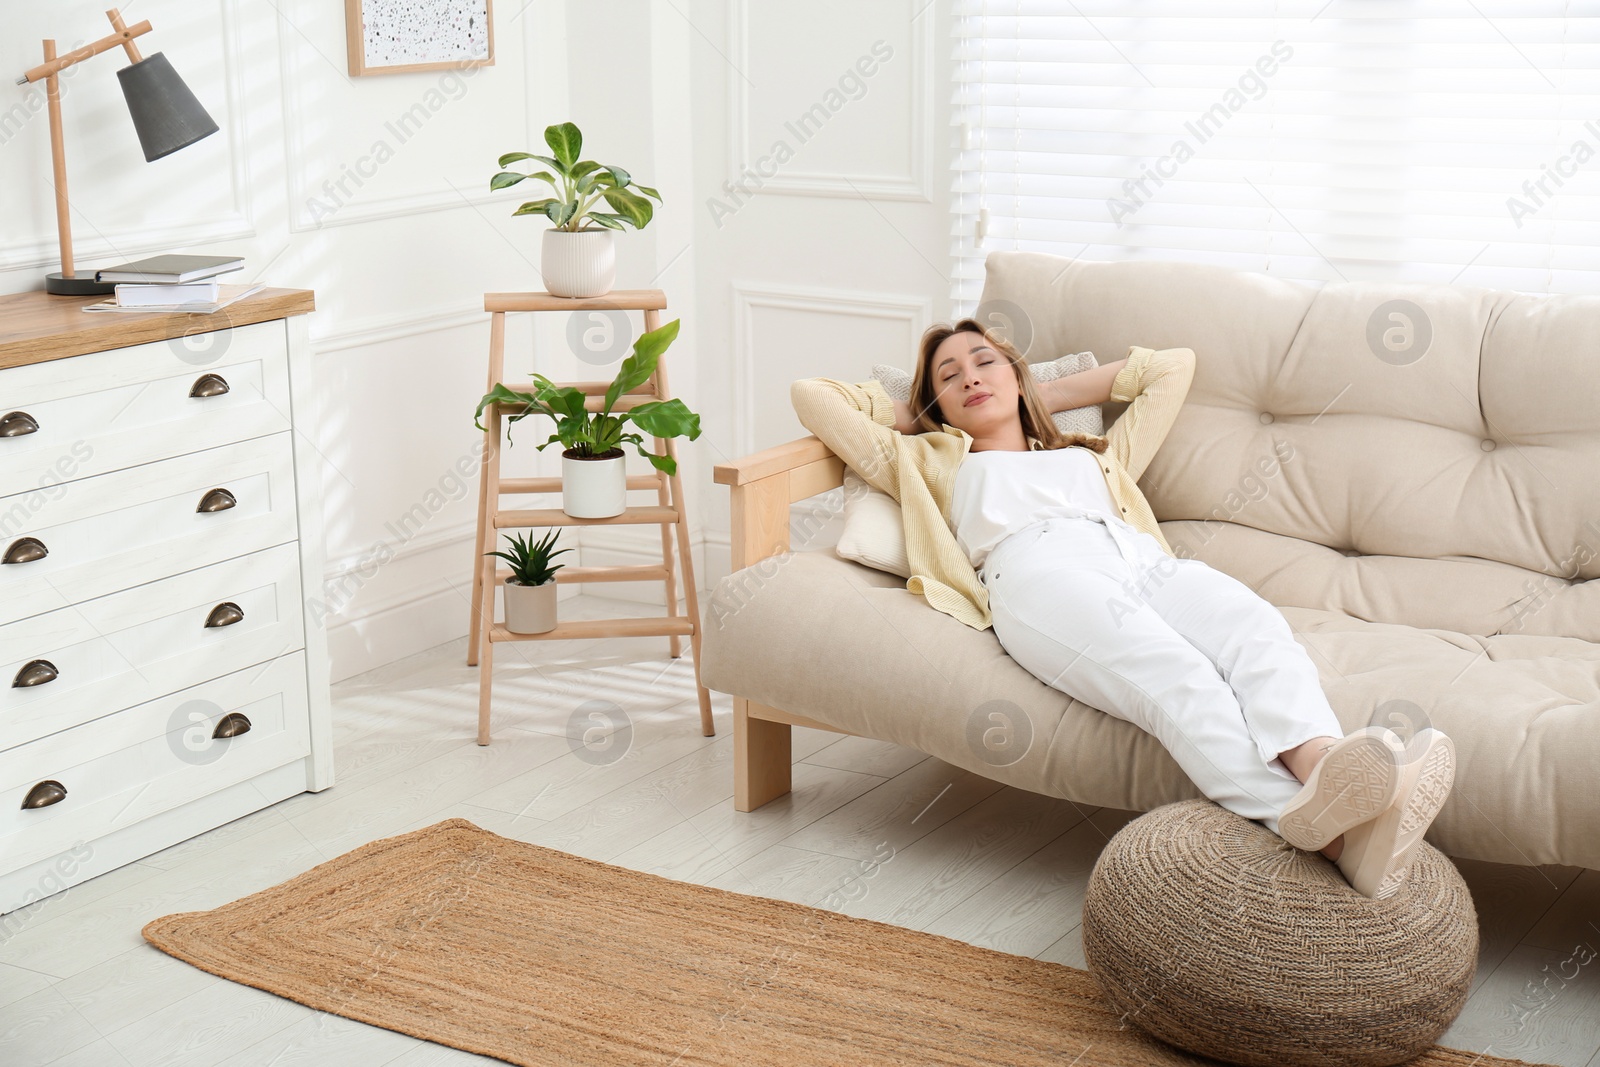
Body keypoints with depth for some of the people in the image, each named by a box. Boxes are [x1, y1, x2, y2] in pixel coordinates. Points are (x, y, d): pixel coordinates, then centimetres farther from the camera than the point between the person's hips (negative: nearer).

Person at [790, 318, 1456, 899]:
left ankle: (1320, 760, -64)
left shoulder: (1096, 457, 45)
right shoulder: (931, 462, 38)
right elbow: (812, 396, 38)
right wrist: (909, 413, 48)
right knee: (1173, 678, -38)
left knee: (1257, 630, -33)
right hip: (1040, 571, -4)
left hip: (1147, 562, 5)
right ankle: (1320, 826, -63)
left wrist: (1049, 394, 50)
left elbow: (1173, 365, 53)